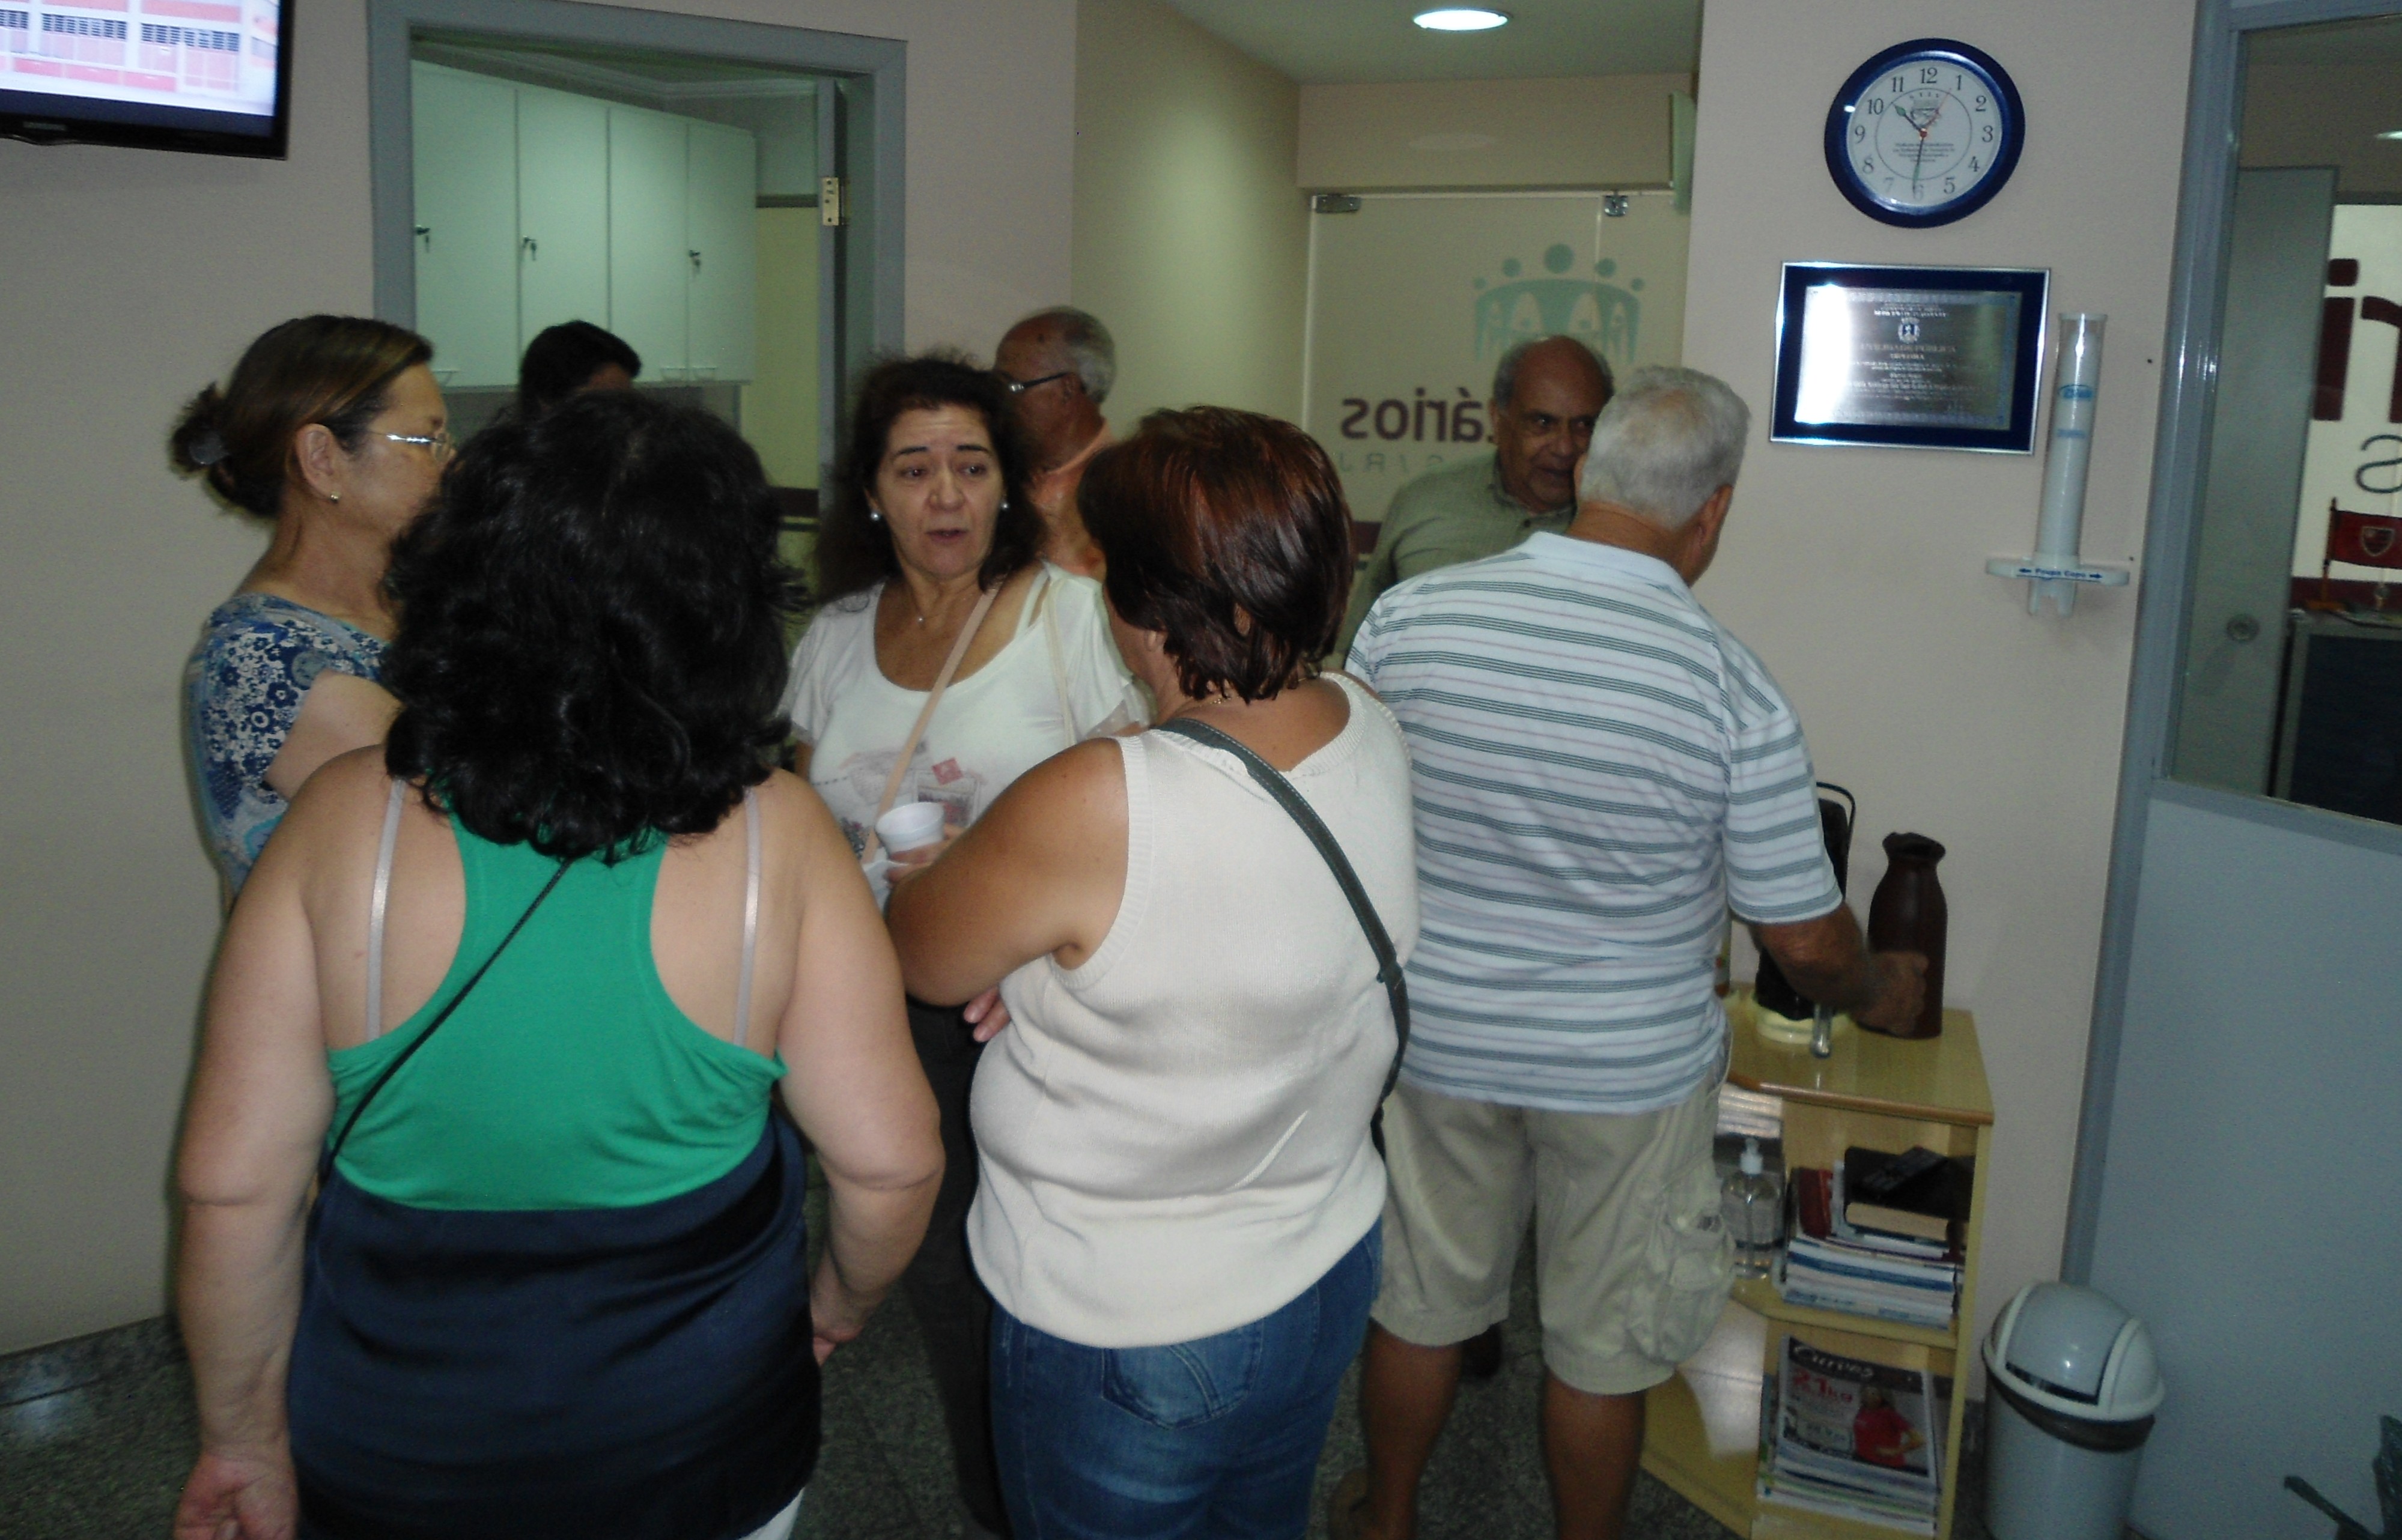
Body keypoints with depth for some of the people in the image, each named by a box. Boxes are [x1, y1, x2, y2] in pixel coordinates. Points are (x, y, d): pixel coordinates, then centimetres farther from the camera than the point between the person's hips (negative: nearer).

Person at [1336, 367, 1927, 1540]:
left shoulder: (1409, 617, -14)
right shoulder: (1733, 692, -20)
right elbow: (1804, 942, -11)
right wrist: (1881, 995, 11)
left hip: (1439, 1038, 3)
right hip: (1628, 1070, -2)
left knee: (1419, 1300, 22)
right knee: (1602, 1344, 18)